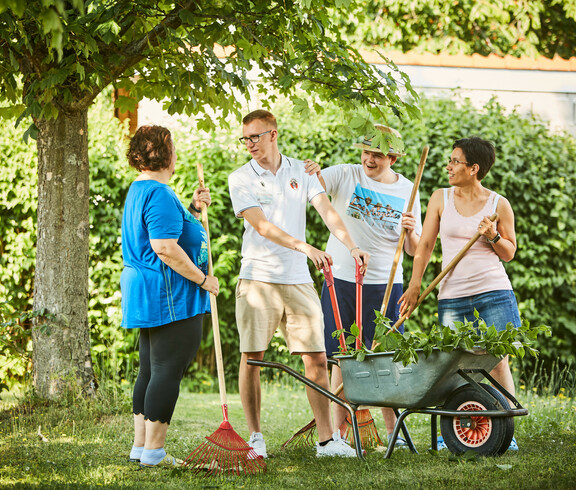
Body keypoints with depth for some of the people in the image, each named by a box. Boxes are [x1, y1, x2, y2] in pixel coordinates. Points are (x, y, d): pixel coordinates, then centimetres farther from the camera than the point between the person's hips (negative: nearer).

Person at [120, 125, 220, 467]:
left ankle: (141, 445, 20)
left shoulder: (140, 190, 16)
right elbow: (165, 248, -25)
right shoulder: (159, 194, -18)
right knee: (168, 371, -6)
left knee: (151, 371, 15)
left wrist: (193, 209, 14)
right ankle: (154, 451, -4)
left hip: (146, 296, 11)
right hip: (169, 298, -11)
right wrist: (203, 279, -17)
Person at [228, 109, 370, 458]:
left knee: (317, 358, 0)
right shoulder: (241, 179, -1)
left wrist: (351, 246, -19)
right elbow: (262, 226, -12)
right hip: (258, 278, -2)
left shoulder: (300, 172, 9)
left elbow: (327, 210, -2)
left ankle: (327, 439, 5)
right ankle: (255, 437, 9)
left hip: (299, 279, 2)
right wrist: (305, 247, -25)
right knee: (252, 358, -1)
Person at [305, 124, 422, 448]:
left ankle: (394, 430, 9)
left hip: (385, 284, 1)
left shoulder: (407, 191, 6)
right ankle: (338, 429, 9)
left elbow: (414, 251, 8)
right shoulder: (345, 175, 1)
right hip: (342, 280, -1)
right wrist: (311, 174, -36)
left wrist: (411, 231, -13)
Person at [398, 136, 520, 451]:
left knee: (497, 363, -4)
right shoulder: (441, 199, 8)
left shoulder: (498, 204, 2)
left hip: (493, 293, -2)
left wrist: (493, 237, -11)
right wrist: (414, 286, 2)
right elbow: (425, 245, 9)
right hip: (452, 294, 2)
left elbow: (509, 253, 9)